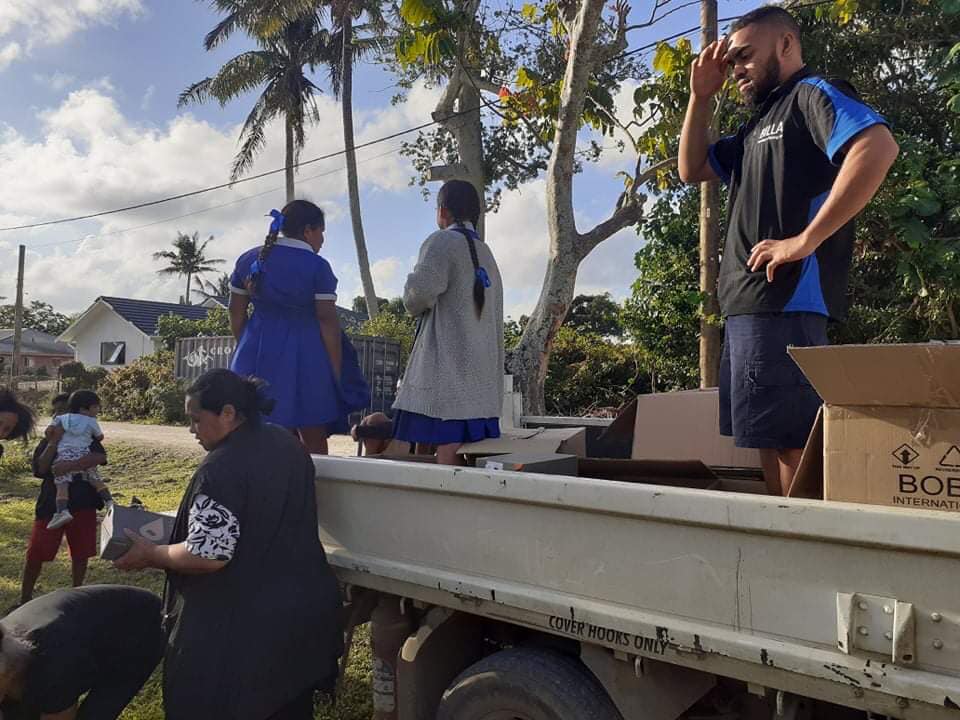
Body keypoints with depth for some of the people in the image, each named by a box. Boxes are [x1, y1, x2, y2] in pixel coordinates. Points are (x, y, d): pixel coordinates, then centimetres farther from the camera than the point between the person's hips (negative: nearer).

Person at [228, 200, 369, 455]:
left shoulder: (249, 259, 7)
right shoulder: (317, 266, -8)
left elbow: (236, 314, 10)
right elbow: (327, 321, -11)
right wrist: (336, 373, -6)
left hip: (258, 357, 5)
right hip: (305, 358, -4)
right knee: (314, 441, 7)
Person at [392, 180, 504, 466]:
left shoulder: (444, 242, -5)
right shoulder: (486, 253, 21)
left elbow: (421, 291, -20)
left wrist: (415, 307, 1)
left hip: (448, 369, -8)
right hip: (481, 376, 8)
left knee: (446, 453, -10)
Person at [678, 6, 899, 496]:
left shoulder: (813, 94, -2)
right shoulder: (758, 126, 25)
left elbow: (878, 147, -20)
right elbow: (691, 170, 26)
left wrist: (805, 240, -24)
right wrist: (701, 95, 16)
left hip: (786, 299, -10)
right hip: (749, 303, 10)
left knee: (788, 439, -9)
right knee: (770, 438, 12)